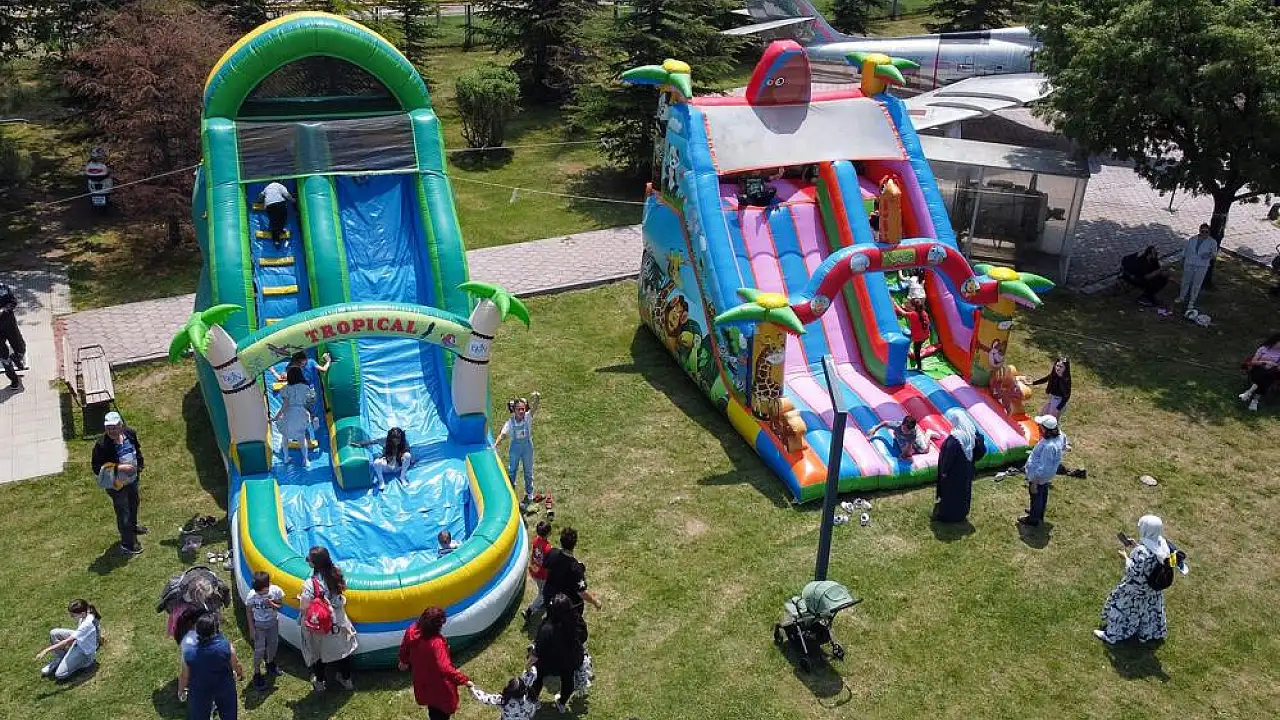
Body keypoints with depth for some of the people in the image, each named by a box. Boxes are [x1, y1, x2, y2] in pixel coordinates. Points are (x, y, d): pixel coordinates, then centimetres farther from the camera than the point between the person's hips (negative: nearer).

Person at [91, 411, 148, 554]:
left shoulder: (130, 433, -12)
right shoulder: (101, 445, -29)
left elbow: (137, 449, 9)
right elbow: (97, 468, -23)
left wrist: (139, 466, 2)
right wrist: (118, 468, -32)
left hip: (132, 479, 7)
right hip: (117, 485, -6)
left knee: (134, 503, 30)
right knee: (123, 512, 7)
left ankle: (133, 526, 59)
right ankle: (127, 544, 26)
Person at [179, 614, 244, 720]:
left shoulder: (188, 652, -29)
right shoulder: (226, 646, -30)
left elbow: (184, 676, -13)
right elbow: (236, 665, -11)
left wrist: (181, 691, 9)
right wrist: (241, 674, 12)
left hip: (199, 692, 0)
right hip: (225, 688, 0)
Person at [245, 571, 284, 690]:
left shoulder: (276, 591, -23)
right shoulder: (251, 596, -25)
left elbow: (280, 607, -9)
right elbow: (249, 612, -10)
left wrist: (272, 605, -30)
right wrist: (252, 628, -8)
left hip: (273, 623, 3)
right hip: (259, 625, -3)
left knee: (273, 644, 22)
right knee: (259, 650, 1)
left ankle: (270, 663, 50)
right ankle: (257, 674, 19)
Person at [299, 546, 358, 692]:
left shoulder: (310, 583, -27)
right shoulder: (335, 576, -11)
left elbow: (305, 609, -22)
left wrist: (300, 599, -3)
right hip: (338, 623, 4)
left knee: (319, 653, 19)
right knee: (343, 650, 21)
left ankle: (319, 683, 37)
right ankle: (346, 680, 37)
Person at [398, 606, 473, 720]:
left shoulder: (412, 631, -19)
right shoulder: (436, 643, -40)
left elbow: (404, 648, 3)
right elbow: (445, 669, -43)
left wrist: (404, 661, 24)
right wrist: (464, 679, -34)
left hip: (421, 679, 7)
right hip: (438, 685, -6)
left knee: (432, 707, 33)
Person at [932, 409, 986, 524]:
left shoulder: (954, 438, -30)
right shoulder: (972, 432, -6)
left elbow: (948, 456, -24)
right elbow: (981, 450, 3)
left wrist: (944, 471, -13)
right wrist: (971, 461, 13)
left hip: (954, 472, -8)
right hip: (967, 470, 8)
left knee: (950, 493, 8)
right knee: (964, 491, 22)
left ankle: (947, 515, 20)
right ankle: (962, 513, 38)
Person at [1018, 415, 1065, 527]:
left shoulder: (1049, 447, -42)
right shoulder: (1059, 435, -16)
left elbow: (1043, 469, -34)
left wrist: (1034, 481, -21)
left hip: (1038, 477, -8)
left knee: (1036, 497, 17)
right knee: (1043, 495, 30)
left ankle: (1033, 519, 40)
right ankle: (1039, 513, 54)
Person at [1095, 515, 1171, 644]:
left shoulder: (1142, 551, -39)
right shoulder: (1161, 543, -15)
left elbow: (1134, 572, -29)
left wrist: (1126, 557, -15)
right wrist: (1137, 546, 1)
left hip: (1137, 587, -7)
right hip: (1153, 585, 7)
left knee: (1121, 607, 14)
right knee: (1149, 607, 29)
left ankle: (1112, 635, 31)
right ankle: (1149, 632, 51)